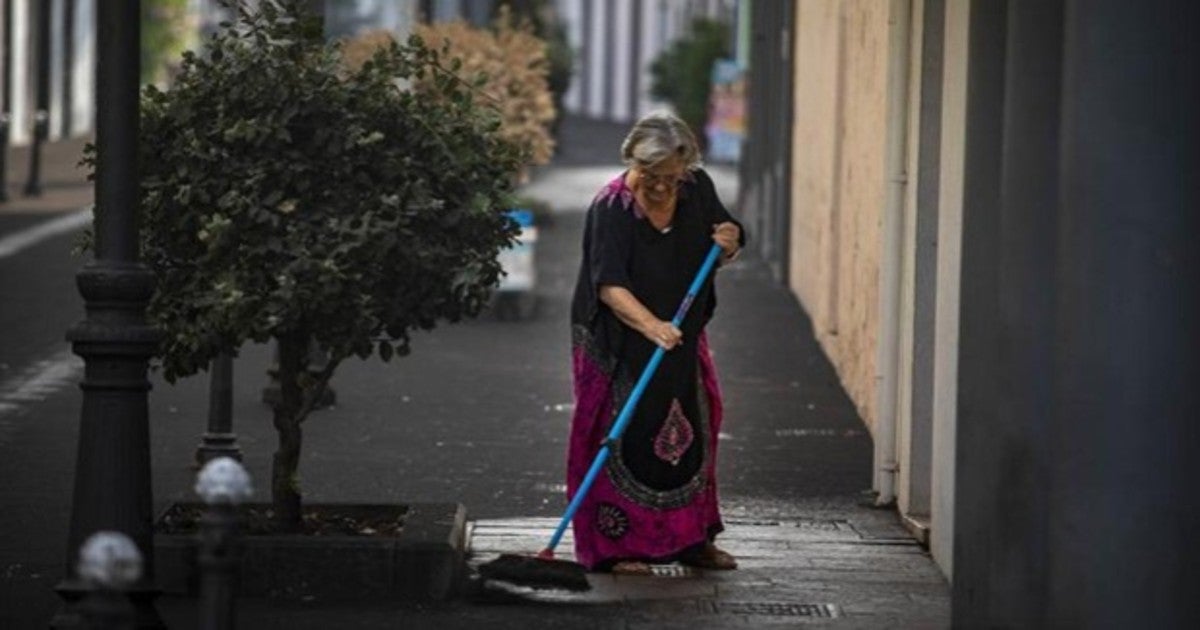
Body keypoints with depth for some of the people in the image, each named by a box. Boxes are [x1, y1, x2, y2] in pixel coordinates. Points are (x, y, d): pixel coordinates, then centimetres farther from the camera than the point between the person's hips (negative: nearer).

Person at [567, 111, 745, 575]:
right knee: (624, 437, -6)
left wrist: (730, 240, -15)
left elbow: (724, 246, 11)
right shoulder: (611, 207, -22)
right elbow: (609, 284, -32)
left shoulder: (696, 190, -4)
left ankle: (693, 540, 22)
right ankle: (617, 547, 0)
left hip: (681, 342, 6)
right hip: (619, 346, -6)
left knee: (690, 433, 10)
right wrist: (651, 325, -47)